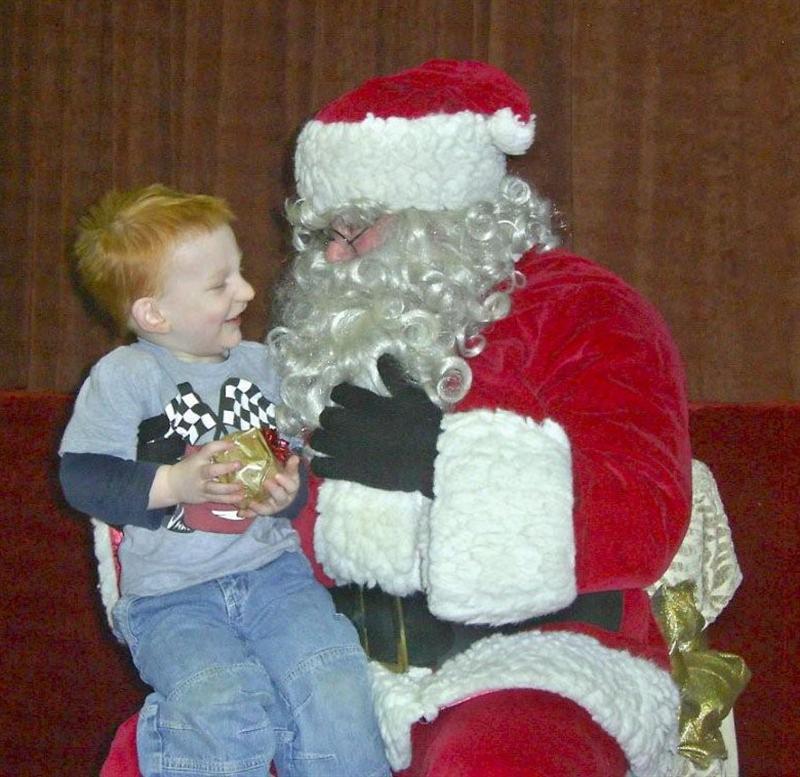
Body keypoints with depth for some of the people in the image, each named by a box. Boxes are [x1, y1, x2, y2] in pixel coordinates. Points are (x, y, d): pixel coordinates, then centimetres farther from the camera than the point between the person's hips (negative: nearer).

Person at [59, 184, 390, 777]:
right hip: (169, 594, -4)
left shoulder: (258, 363, 13)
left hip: (271, 567, 4)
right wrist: (174, 483, -15)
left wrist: (288, 493, -2)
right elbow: (82, 477, -6)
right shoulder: (123, 377, -2)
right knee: (224, 704, -29)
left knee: (332, 676, -21)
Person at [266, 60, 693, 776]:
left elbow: (641, 528, -17)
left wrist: (447, 449, -22)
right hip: (350, 658, 6)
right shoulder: (342, 333, 16)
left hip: (537, 653, -5)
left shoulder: (578, 311, -3)